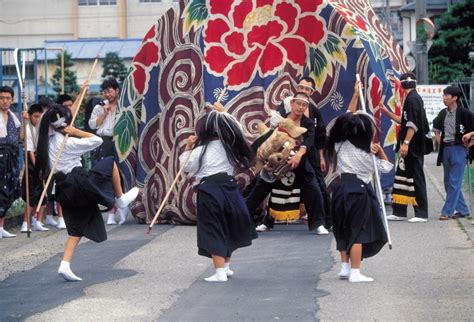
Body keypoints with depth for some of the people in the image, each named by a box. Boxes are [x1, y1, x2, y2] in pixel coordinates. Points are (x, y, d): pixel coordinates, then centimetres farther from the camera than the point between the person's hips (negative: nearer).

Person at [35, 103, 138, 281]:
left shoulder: (45, 143, 7)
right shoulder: (68, 142, -15)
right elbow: (97, 140, -11)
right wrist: (76, 131, -7)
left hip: (64, 190, 7)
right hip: (80, 184, -7)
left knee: (76, 230, 11)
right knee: (110, 162, 12)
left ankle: (65, 265, -3)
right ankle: (121, 199, 23)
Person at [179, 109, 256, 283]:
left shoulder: (201, 149, -5)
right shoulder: (230, 147, 5)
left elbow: (187, 166, 4)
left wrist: (188, 148, 12)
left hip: (210, 191, -5)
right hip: (229, 186, 5)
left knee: (214, 232, -3)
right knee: (228, 228, 21)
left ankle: (220, 272, -8)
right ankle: (226, 266, 33)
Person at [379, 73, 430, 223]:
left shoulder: (412, 99, -14)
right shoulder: (413, 98, 17)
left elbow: (413, 124, -23)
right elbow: (404, 121, 26)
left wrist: (406, 143, -26)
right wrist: (387, 112, 30)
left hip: (413, 147, -10)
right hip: (410, 147, 10)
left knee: (416, 178, -7)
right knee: (402, 176, 12)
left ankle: (422, 214, -4)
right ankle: (399, 212, 17)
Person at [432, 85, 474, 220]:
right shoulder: (443, 113, 9)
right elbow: (436, 125, 30)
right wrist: (437, 136, 16)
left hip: (459, 149, -7)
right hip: (445, 149, 7)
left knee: (454, 182, -8)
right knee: (448, 182, 11)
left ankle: (447, 212, -8)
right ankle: (462, 210, 21)